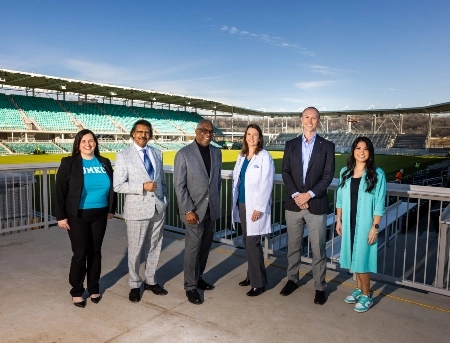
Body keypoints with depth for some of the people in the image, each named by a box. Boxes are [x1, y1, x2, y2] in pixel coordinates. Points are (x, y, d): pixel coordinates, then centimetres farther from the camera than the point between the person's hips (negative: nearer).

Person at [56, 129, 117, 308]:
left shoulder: (104, 163, 5)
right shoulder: (69, 163, -5)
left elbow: (112, 187, 11)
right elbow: (60, 191, -7)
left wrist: (111, 209, 9)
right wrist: (61, 216, -10)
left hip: (99, 215, 3)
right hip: (78, 216, -3)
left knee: (95, 252, 12)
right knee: (80, 253, 1)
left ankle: (94, 288, 28)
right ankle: (76, 291, 19)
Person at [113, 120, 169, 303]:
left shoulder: (157, 153, 7)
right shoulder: (124, 155, -7)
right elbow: (118, 186, -12)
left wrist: (165, 200, 8)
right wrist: (142, 187, -21)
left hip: (158, 207, 4)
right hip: (137, 209, -4)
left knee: (154, 248, 15)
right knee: (135, 250, 8)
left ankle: (150, 281, 32)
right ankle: (135, 285, 27)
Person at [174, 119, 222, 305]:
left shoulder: (216, 152, 7)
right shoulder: (184, 153, -9)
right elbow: (179, 185, -11)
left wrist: (216, 202, 12)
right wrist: (188, 210, -15)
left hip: (211, 209, 5)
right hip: (194, 209, -5)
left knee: (205, 246, 14)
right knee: (193, 248, 2)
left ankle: (198, 277, 33)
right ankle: (190, 286, 18)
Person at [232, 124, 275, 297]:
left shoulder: (264, 157, -10)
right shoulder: (242, 156, 10)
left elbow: (266, 184, -14)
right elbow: (236, 178, 12)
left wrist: (259, 208, -17)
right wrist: (235, 201, 7)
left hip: (255, 206, -6)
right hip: (242, 204, 7)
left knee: (253, 243, -4)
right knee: (247, 242, 13)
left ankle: (259, 283, 9)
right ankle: (251, 275, 27)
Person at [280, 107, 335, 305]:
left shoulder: (327, 146, 1)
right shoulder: (291, 145, 7)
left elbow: (328, 175, -5)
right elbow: (285, 172, 2)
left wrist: (309, 194, -15)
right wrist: (295, 194, -11)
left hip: (316, 205, -2)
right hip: (293, 204, 2)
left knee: (318, 249, 5)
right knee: (293, 245, 14)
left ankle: (320, 287, 19)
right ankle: (292, 279, 31)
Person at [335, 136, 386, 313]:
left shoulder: (377, 174, -10)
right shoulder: (345, 172, 3)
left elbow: (379, 204, -10)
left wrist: (375, 227, -13)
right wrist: (338, 220, 8)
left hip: (365, 224, -4)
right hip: (348, 222, 5)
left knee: (362, 257, 1)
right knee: (353, 257, 14)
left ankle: (366, 296, 19)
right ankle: (359, 289, 32)